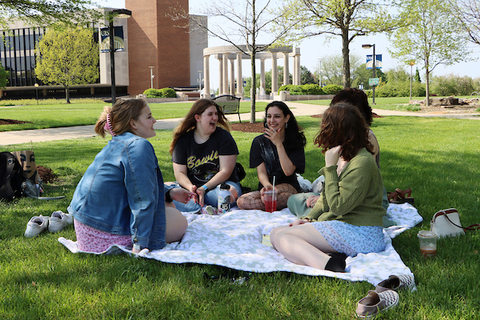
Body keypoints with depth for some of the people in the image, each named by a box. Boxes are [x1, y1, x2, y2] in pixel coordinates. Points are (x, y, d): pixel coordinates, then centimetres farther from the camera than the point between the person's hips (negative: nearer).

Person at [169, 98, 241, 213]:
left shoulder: (224, 137, -2)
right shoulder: (183, 140, 4)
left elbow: (225, 171, -9)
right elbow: (179, 173, -1)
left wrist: (204, 188, -20)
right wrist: (191, 187, -23)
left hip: (220, 184, -2)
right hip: (191, 184, 2)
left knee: (231, 192, -37)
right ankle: (205, 209, -37)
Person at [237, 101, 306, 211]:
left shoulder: (295, 141, 0)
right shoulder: (259, 142, 5)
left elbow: (289, 171, -12)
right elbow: (261, 172, -3)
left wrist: (278, 144, -15)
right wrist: (267, 185, -27)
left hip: (288, 186, -3)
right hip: (266, 186, 3)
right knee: (242, 201, -29)